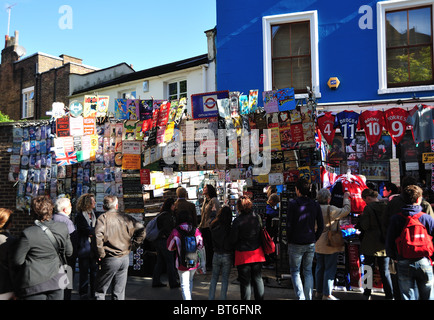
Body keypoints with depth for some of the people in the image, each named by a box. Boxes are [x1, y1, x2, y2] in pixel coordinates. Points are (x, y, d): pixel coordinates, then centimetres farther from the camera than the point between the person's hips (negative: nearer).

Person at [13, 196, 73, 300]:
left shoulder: (28, 233, -19)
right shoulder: (63, 228, -8)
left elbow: (18, 262, -10)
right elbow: (69, 253, 4)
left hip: (34, 284, -3)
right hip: (56, 281, 3)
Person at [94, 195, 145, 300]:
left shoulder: (103, 217, -8)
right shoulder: (126, 217, 4)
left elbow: (98, 235, -23)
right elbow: (141, 230, 3)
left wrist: (101, 254, -14)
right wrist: (135, 242, 10)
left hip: (110, 259, -4)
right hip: (125, 258, 4)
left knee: (100, 291, 10)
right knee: (119, 291, 14)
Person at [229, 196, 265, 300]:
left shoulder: (237, 221, -16)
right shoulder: (257, 217, -3)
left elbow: (233, 240, -10)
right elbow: (260, 234, 9)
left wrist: (237, 246, 10)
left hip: (243, 254, -4)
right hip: (257, 252, 4)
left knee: (245, 282, 7)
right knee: (258, 279, 16)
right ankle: (260, 298, 24)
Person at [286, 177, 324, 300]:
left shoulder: (293, 204, -12)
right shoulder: (315, 204, 0)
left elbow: (289, 225, -12)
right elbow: (321, 226, 3)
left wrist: (289, 241, 1)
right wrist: (314, 239, 13)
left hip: (296, 243, -4)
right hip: (310, 243, 4)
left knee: (295, 271, 10)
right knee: (308, 271, 17)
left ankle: (300, 297, 1)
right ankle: (308, 297, 19)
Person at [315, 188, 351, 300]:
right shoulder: (330, 209, -19)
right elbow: (346, 210, -10)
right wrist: (346, 198, 4)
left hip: (318, 244, 7)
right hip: (330, 245, -7)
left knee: (319, 267, 16)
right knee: (330, 269, 1)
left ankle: (319, 291, 25)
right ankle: (327, 294, 6)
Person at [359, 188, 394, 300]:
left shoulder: (368, 208, -14)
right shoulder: (386, 207, 0)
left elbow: (365, 226, -14)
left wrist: (361, 217, 2)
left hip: (371, 245, -4)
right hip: (385, 244, 4)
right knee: (385, 271, 13)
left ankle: (367, 294, 17)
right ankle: (390, 295, 14)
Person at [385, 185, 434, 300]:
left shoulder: (395, 219, -5)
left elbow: (389, 242, -2)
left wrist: (394, 257, 13)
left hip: (404, 264, 0)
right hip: (424, 262, 0)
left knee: (408, 296, 9)